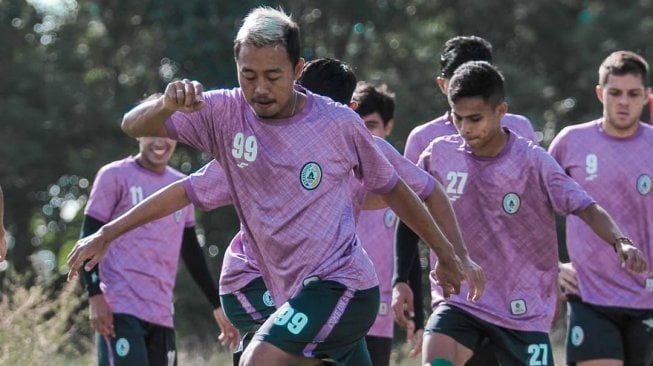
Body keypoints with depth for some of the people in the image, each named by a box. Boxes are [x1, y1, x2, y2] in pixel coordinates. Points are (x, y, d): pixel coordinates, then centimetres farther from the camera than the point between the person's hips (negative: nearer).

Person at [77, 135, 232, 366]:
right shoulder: (115, 176, -1)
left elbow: (191, 252, 24)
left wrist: (217, 304, 22)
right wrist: (95, 297, -14)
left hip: (162, 312, 6)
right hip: (120, 307, -6)